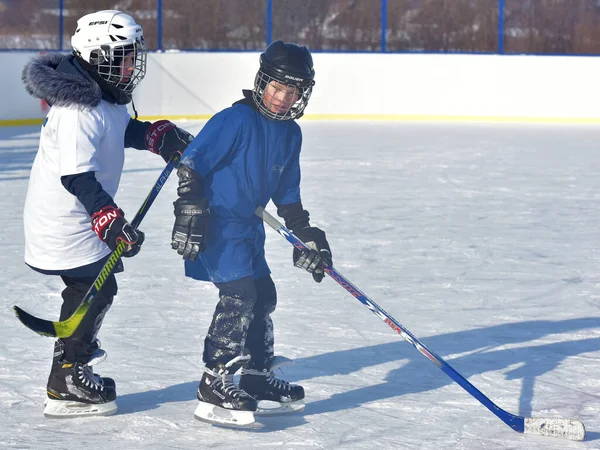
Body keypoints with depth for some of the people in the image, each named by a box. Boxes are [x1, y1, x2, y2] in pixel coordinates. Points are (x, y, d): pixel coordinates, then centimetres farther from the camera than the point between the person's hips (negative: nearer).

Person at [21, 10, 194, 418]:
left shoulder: (105, 97, 4)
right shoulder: (79, 109, -28)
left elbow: (122, 130, 25)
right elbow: (76, 176, -33)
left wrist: (157, 135, 7)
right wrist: (108, 218, -38)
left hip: (78, 215, 10)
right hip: (64, 223, -10)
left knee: (90, 287, 24)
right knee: (95, 290, -6)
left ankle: (78, 349, 45)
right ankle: (67, 385, 2)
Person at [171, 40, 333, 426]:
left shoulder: (291, 134, 9)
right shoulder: (236, 120, -17)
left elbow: (287, 192, 19)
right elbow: (192, 163, -19)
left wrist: (307, 234, 16)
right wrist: (189, 211, -23)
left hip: (248, 225, 9)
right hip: (216, 222, -9)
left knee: (264, 295, 15)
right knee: (239, 295, -18)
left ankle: (258, 378, 28)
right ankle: (213, 387, -16)